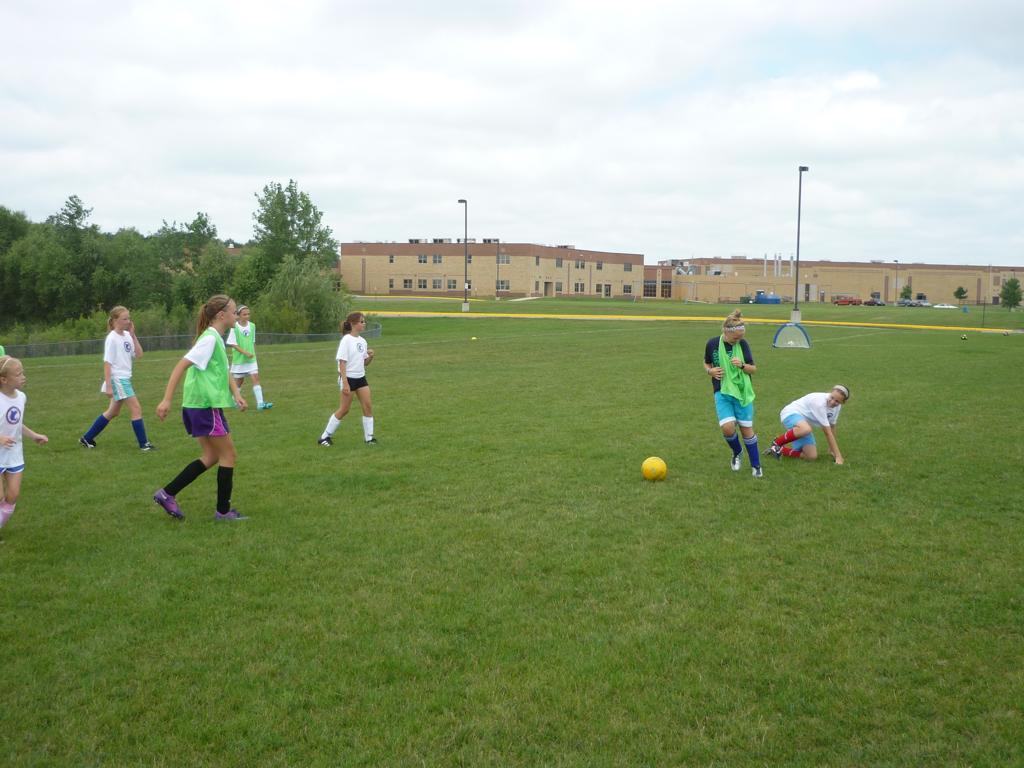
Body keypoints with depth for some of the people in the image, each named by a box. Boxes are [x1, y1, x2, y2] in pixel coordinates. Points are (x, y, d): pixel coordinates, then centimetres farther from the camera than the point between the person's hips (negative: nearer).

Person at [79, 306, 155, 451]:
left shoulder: (127, 336, 8)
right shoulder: (112, 338, -13)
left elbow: (138, 355, 3)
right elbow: (107, 363, -14)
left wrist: (133, 335, -2)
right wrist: (108, 386, -18)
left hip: (125, 379, 9)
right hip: (117, 379, -9)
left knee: (113, 412, 16)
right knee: (136, 409, -10)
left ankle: (87, 439, 27)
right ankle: (144, 444, -5)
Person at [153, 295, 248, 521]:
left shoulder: (216, 338, 14)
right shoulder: (210, 339, -15)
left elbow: (225, 371, 16)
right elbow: (182, 365, -21)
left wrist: (237, 394, 0)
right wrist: (166, 400, -25)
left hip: (199, 406, 9)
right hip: (206, 406, -9)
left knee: (212, 456, 15)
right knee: (228, 455, 1)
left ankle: (167, 493, 14)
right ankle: (223, 511, 10)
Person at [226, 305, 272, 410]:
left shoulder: (252, 326, 3)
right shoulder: (234, 327, -11)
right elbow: (233, 344, -12)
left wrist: (253, 353, 13)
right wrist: (245, 352, -21)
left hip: (251, 359, 3)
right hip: (239, 359, -3)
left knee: (256, 378, -8)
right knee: (239, 381, 8)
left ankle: (260, 403, -13)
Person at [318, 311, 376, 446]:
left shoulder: (362, 341, 7)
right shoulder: (346, 340, -13)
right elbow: (342, 362, -16)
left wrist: (370, 357, -7)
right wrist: (345, 383, -22)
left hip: (361, 378, 7)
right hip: (349, 378, -7)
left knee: (368, 406, -1)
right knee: (344, 409, -1)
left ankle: (369, 437, 9)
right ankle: (325, 436, 11)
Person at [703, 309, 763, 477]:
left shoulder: (743, 344, -5)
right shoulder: (712, 343, -5)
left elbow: (753, 369, 1)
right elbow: (706, 363, 12)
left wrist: (742, 365, -19)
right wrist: (710, 371, -10)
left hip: (743, 392, 0)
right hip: (722, 392, 0)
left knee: (746, 429, 2)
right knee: (728, 427, -16)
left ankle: (756, 465, 19)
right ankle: (737, 453, 15)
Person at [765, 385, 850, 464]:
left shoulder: (837, 406, -1)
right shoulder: (820, 403, -27)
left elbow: (831, 427, 16)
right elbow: (827, 432, -26)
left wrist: (832, 449, 19)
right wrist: (838, 455, -25)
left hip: (804, 425, 9)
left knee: (811, 456, -10)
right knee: (805, 429, -44)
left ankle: (780, 450, 8)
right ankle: (776, 443, -19)